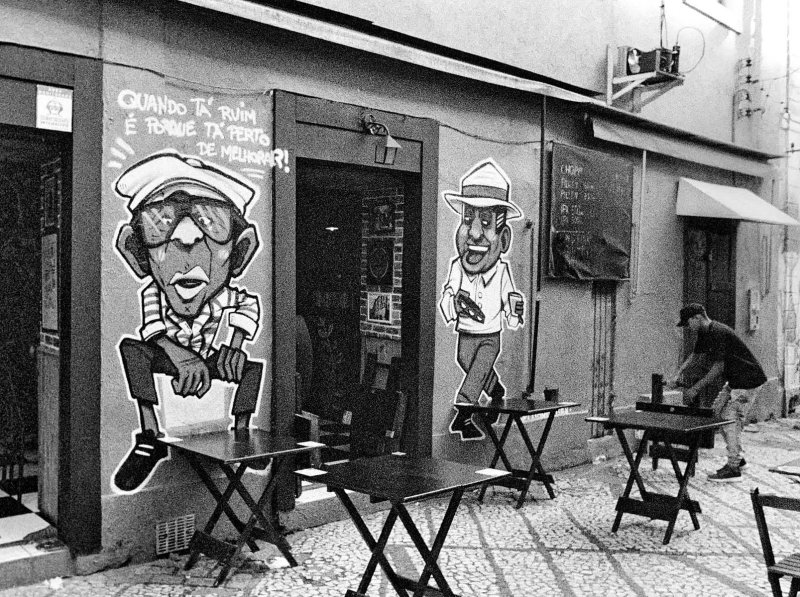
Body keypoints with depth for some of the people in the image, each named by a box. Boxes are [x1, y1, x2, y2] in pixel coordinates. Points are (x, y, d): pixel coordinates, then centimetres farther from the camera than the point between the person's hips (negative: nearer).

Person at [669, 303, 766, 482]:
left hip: (748, 380, -10)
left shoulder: (718, 333, -25)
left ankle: (733, 468, -4)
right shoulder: (704, 334, 7)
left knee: (731, 419, -10)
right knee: (718, 410, 12)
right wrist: (679, 375, 1)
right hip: (734, 380, 10)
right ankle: (737, 457, 22)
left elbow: (718, 368, -24)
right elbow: (695, 356, 16)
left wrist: (695, 388, -20)